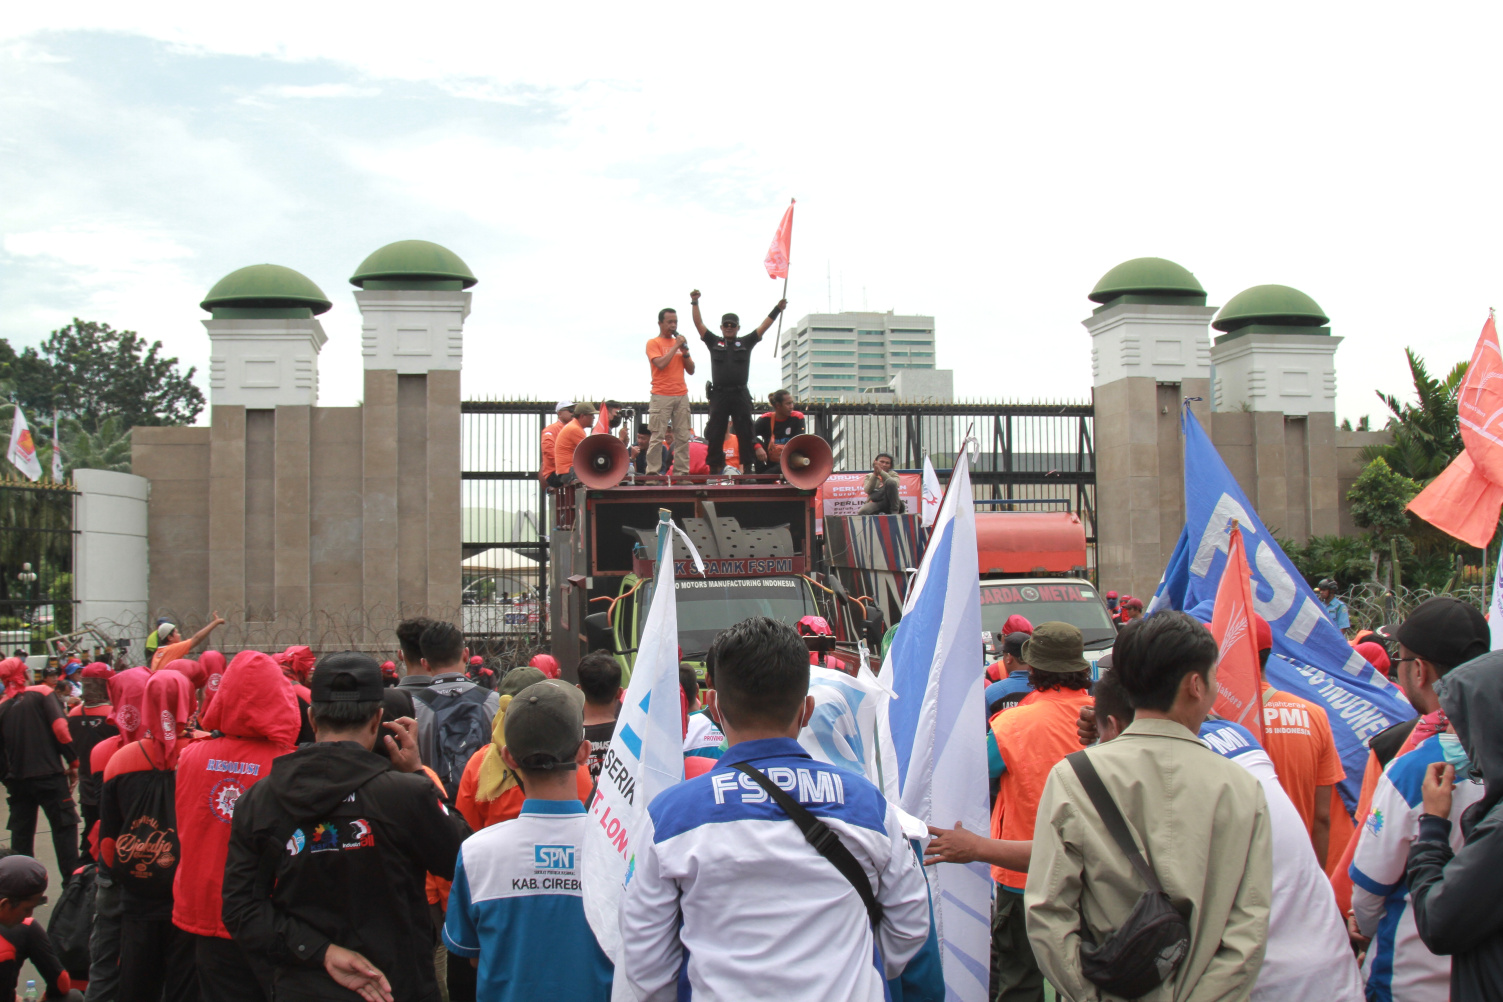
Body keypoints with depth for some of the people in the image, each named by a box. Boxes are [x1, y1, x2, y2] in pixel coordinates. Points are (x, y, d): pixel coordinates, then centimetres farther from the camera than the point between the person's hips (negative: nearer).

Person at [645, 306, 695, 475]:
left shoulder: (679, 342, 18)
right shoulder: (653, 343, 2)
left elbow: (691, 370, 15)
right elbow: (660, 364, -15)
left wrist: (685, 352, 0)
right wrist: (675, 346, -8)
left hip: (681, 396, 5)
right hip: (661, 396, -5)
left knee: (683, 437, 1)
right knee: (657, 436, -7)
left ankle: (682, 472, 3)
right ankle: (652, 473, -7)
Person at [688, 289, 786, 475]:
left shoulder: (746, 343, 13)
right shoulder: (714, 342, 12)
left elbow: (763, 327, 9)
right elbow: (699, 324, 7)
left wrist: (777, 309, 1)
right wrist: (695, 303, -2)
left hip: (740, 395, 0)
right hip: (719, 395, 0)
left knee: (745, 433, 1)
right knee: (715, 433, 1)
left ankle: (748, 467, 4)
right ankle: (714, 468, 5)